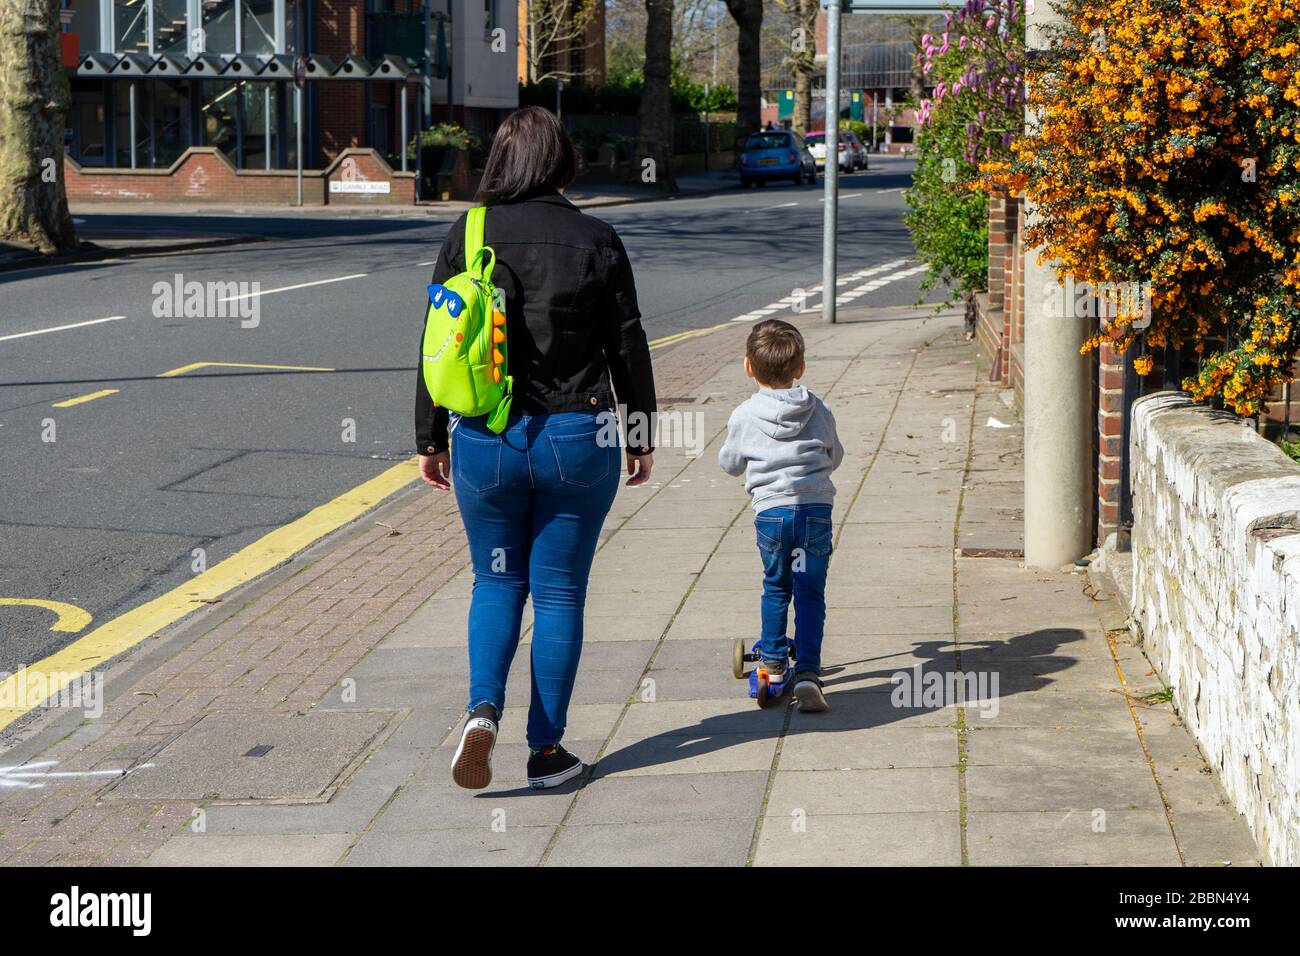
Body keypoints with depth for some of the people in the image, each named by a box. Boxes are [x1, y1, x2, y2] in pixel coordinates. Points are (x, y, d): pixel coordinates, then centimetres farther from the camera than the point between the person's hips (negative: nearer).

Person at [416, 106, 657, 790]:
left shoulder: (467, 236, -1)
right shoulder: (596, 241, -4)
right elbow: (628, 347, 1)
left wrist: (431, 438, 10)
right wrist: (640, 435, 11)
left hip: (485, 441, 1)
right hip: (576, 439, -1)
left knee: (496, 581, 15)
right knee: (559, 591, 7)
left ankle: (483, 709, -8)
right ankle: (547, 750, 11)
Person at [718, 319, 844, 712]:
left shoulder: (744, 416, -1)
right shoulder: (819, 411, 4)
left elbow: (729, 463, 14)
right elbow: (835, 456, 19)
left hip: (770, 510, 0)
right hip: (815, 508, 0)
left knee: (775, 588, 21)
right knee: (810, 592, 4)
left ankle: (773, 663, 27)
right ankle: (807, 672, -6)